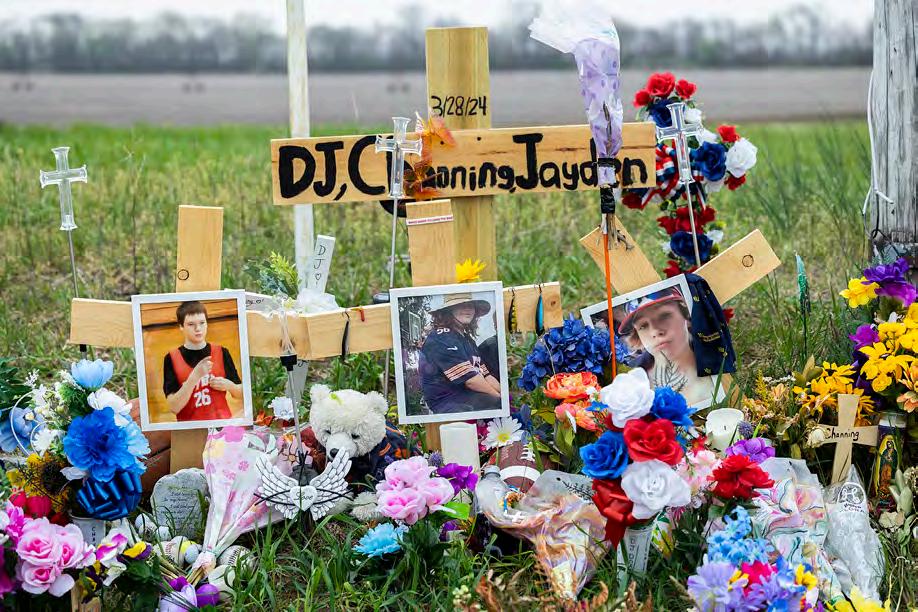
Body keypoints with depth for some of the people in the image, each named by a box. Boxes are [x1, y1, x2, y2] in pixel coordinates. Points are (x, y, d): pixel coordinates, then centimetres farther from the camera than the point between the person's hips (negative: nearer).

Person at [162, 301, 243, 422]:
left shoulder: (221, 352, 5)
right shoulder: (171, 359, -2)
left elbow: (240, 393, 14)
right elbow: (174, 407, -9)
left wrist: (228, 385, -6)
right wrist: (194, 376, -18)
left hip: (223, 422, 1)